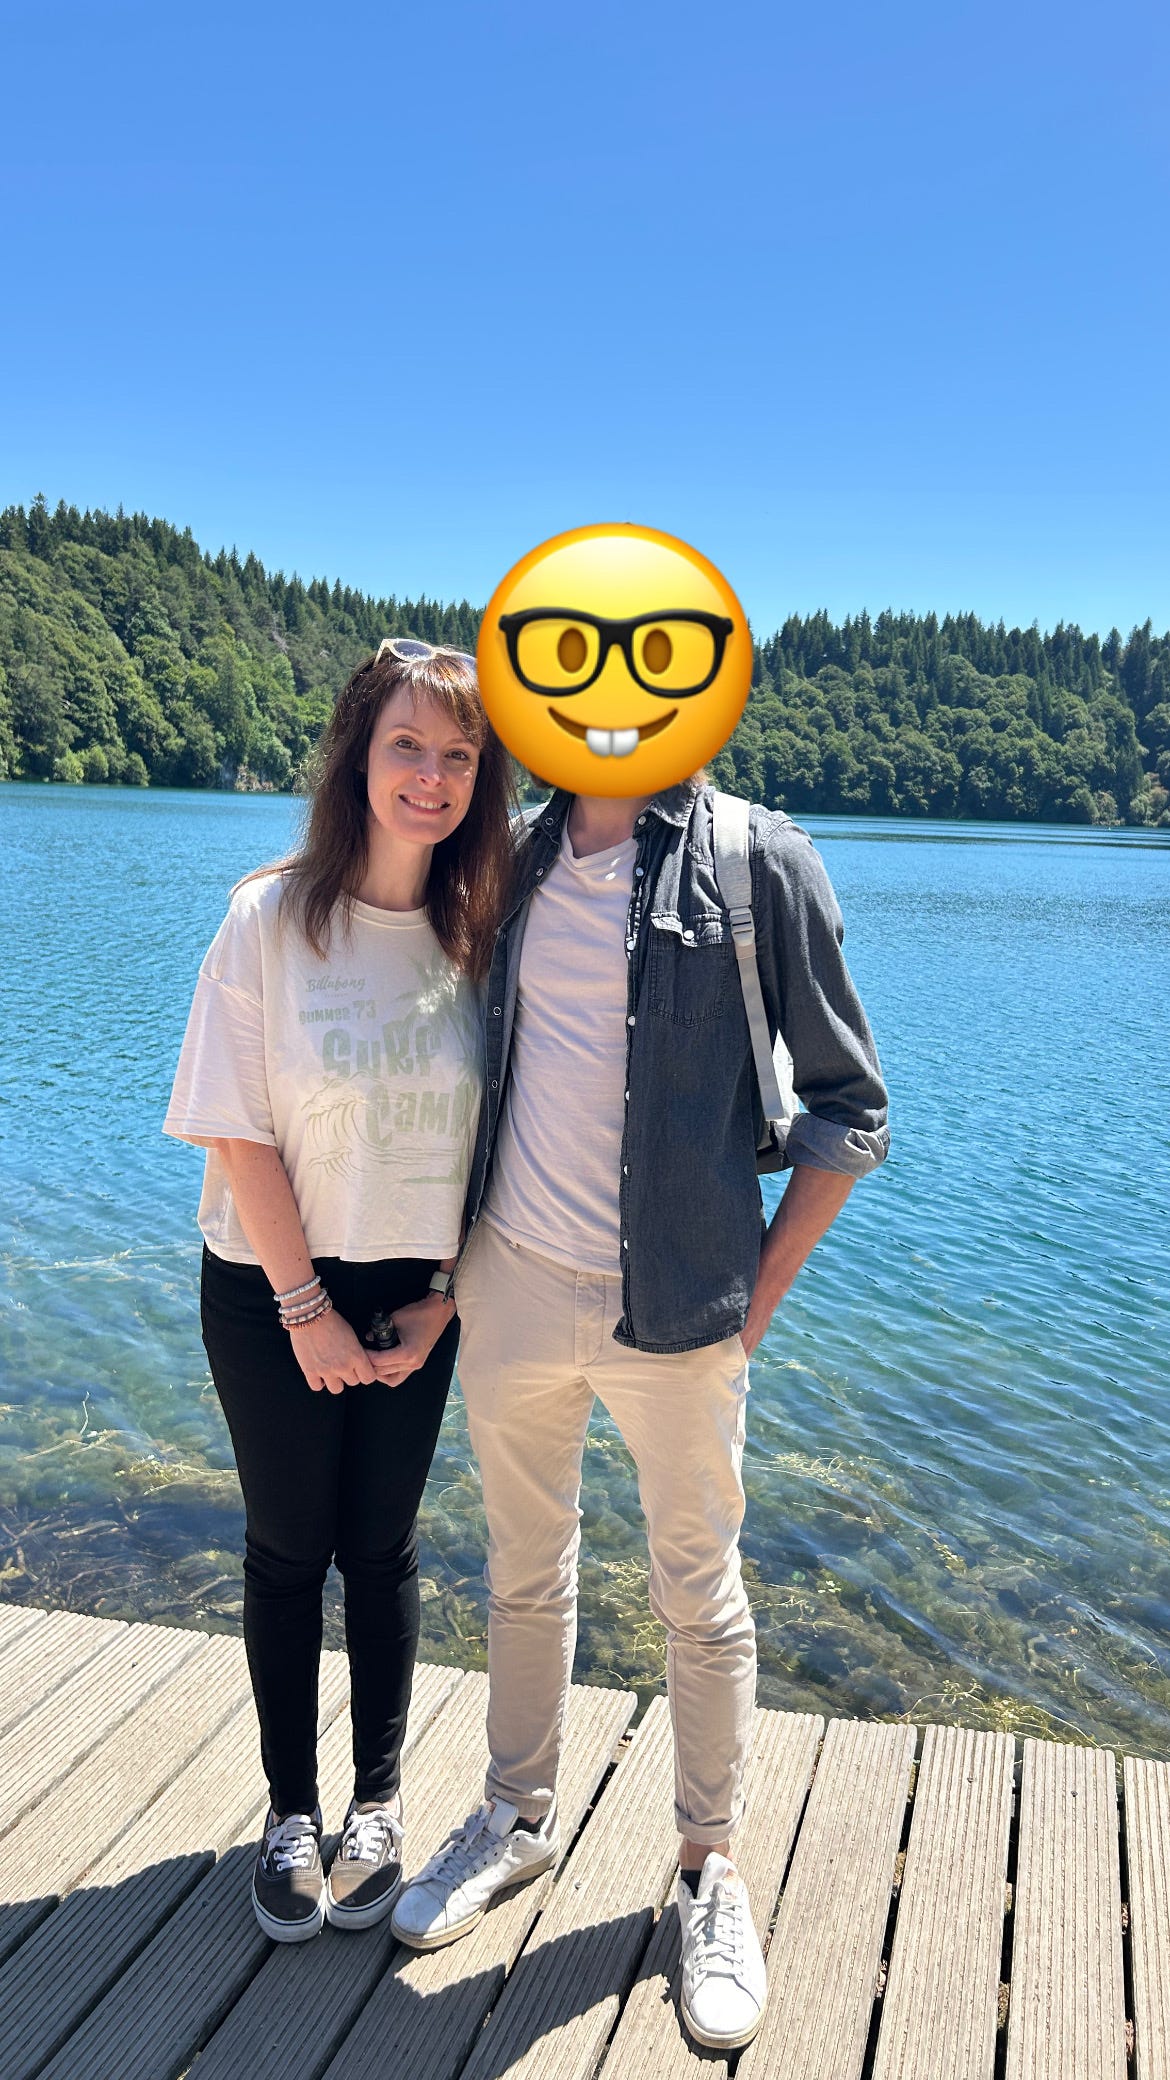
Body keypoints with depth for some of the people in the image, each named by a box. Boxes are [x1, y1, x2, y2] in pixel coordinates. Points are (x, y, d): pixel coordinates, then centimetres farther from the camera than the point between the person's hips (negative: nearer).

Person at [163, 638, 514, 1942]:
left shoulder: (480, 931, -4)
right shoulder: (273, 916, -12)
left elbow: (492, 1136, 0)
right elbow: (238, 1131, -12)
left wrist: (440, 1300, -4)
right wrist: (306, 1308, -11)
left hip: (415, 1295, 2)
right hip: (273, 1291, -2)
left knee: (381, 1545, 13)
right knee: (287, 1548, 11)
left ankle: (378, 1801, 32)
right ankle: (291, 1811, 30)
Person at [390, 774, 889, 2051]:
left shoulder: (760, 863, -8)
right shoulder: (513, 865, 4)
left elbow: (847, 1109, -4)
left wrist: (758, 1297, -7)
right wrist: (452, 1258, 10)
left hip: (674, 1309, -3)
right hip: (510, 1286, 4)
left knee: (699, 1598, 12)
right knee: (524, 1571, 20)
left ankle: (709, 1869, 34)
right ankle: (520, 1814, 42)